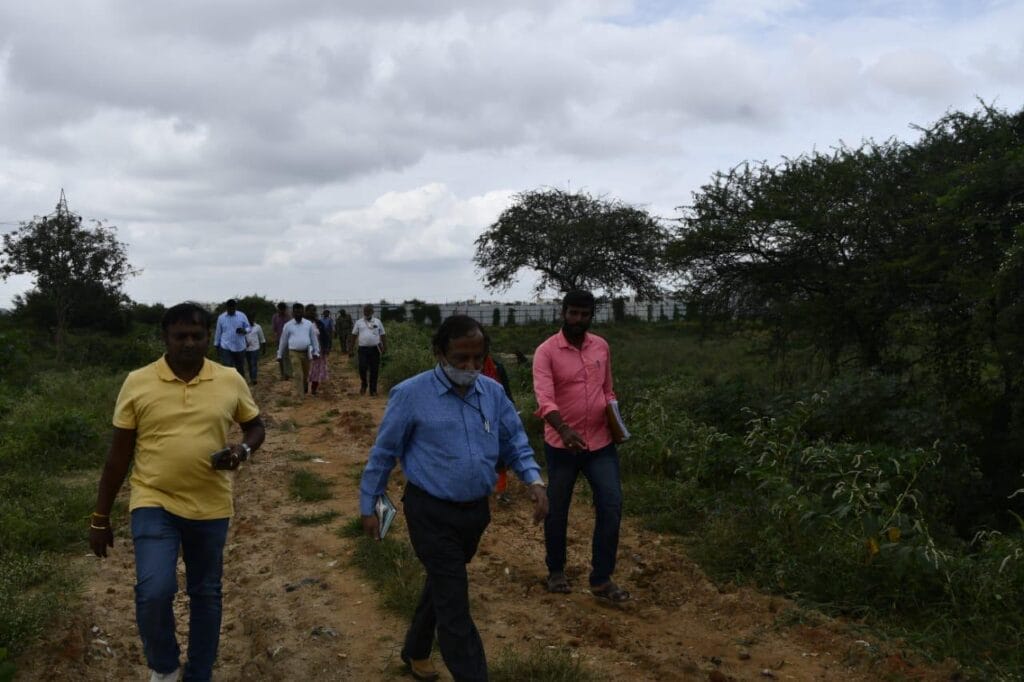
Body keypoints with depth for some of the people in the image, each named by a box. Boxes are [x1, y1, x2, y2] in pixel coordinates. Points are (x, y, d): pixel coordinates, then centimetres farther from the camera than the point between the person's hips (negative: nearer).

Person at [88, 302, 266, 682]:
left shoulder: (231, 381, -3)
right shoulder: (137, 383, -5)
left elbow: (256, 427, 11)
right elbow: (119, 455, 1)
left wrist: (243, 449, -13)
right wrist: (100, 518, 4)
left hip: (211, 508, 2)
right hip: (154, 504, -2)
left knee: (206, 594, 13)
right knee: (153, 591, -17)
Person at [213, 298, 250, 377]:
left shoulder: (242, 316, -2)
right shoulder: (221, 317, 1)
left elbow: (248, 328, 3)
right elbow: (218, 332, 9)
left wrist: (243, 331, -20)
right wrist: (216, 344, 14)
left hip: (240, 347, 1)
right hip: (225, 347, -1)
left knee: (240, 368, 13)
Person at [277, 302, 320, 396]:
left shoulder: (309, 324, 2)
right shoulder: (288, 325, 1)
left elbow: (314, 338, 7)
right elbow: (283, 341, 7)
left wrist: (316, 351, 3)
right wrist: (279, 354, 10)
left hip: (306, 352, 2)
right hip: (294, 353, -2)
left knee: (306, 374, 15)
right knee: (298, 375, -7)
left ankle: (305, 391, 39)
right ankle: (300, 396, -5)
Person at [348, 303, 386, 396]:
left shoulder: (377, 322, 9)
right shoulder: (359, 322, 7)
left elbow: (382, 335, 10)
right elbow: (354, 336, 8)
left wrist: (385, 347, 3)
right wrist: (350, 349, 5)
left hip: (375, 349, 1)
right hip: (363, 349, -1)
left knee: (374, 371, 2)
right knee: (362, 368, -9)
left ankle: (373, 390, 11)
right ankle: (363, 384, 18)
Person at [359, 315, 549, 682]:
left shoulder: (493, 392, -2)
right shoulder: (411, 394, -14)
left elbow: (514, 441, 7)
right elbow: (384, 453, -6)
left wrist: (534, 480, -10)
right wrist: (368, 506, 0)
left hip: (476, 510, 6)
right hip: (431, 513, -5)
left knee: (442, 587, 24)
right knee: (454, 603, -5)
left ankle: (415, 651, 47)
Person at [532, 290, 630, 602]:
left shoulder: (602, 346, 5)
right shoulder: (546, 351, -11)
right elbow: (544, 399, -24)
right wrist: (564, 430, -40)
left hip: (601, 442, 4)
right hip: (562, 445, -3)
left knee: (611, 505, -2)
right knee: (557, 511, 9)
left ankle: (602, 579, 10)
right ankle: (556, 571, 31)